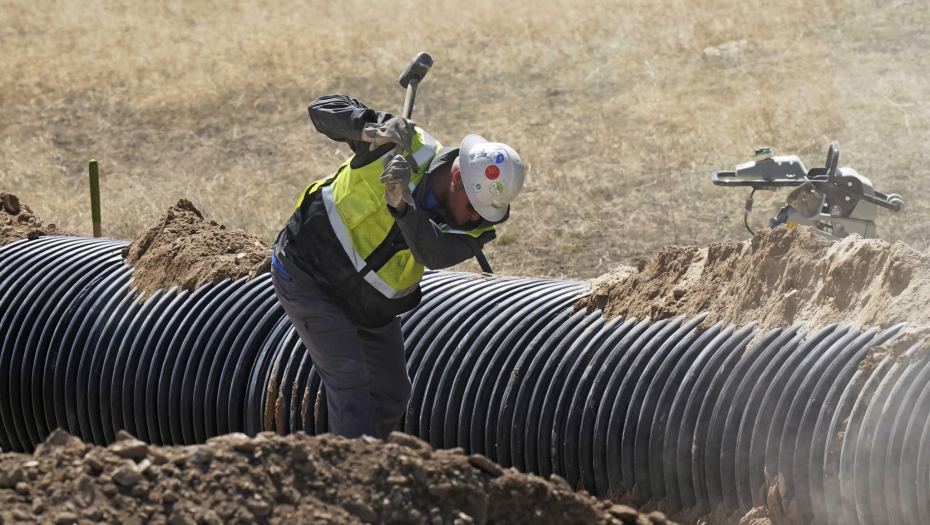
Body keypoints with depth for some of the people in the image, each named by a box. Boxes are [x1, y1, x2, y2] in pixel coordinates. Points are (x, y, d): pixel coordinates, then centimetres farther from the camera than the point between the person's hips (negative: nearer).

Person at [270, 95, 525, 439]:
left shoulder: (473, 227, -18)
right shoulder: (409, 149, -25)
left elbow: (434, 253, -41)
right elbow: (323, 110, -25)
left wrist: (401, 205, -61)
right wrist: (371, 129, -46)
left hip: (370, 307, 6)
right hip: (307, 275, -6)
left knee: (393, 392, 11)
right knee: (350, 376, -17)